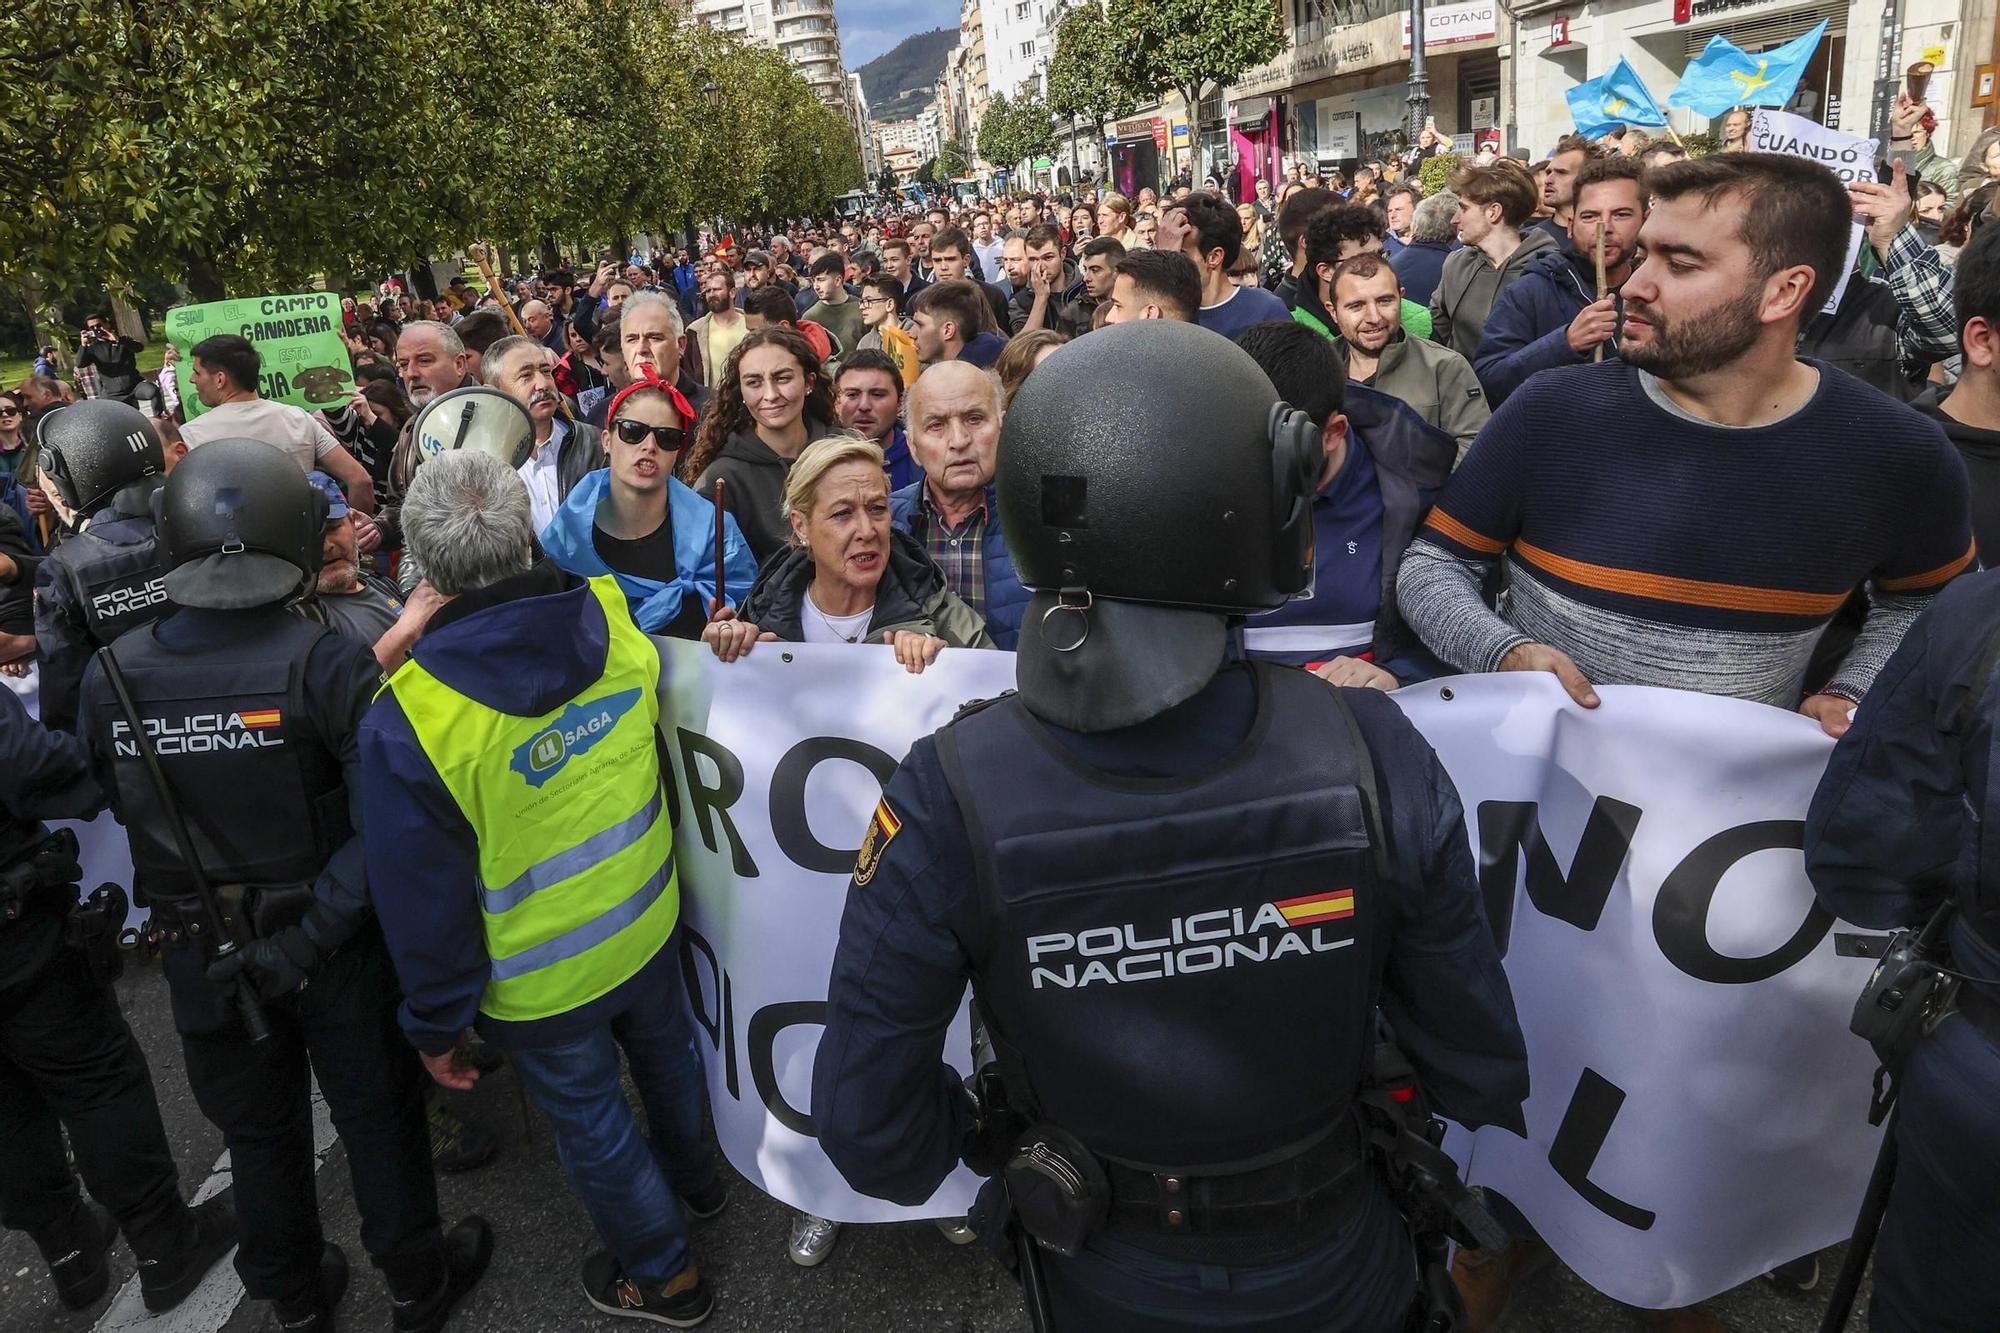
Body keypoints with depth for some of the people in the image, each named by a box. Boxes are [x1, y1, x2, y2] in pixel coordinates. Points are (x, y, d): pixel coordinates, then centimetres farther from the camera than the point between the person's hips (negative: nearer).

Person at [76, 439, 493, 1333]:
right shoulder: (326, 664, -26)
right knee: (377, 1123, 19)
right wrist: (311, 935, -19)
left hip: (204, 959, 3)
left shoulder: (111, 679, -14)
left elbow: (129, 813, -1)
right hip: (337, 953, -3)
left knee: (261, 1138, 24)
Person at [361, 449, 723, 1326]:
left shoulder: (408, 722, -29)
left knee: (591, 1122, 20)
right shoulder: (613, 622, -19)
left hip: (541, 982, -4)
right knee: (663, 1048, 30)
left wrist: (436, 1023, -3)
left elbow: (423, 897, -18)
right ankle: (693, 1178, 58)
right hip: (649, 924, 4)